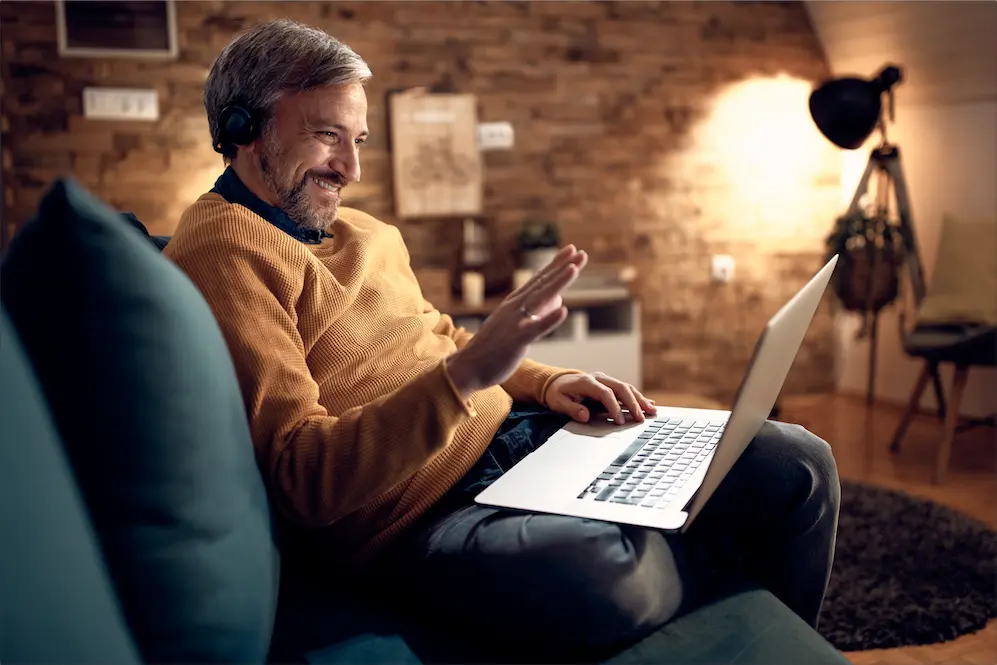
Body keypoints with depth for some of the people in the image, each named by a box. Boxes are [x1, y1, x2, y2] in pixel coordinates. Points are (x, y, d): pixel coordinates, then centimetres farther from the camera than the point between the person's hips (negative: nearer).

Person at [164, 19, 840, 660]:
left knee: (799, 464, -2)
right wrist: (464, 375, -30)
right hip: (429, 513, -8)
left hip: (519, 430, 9)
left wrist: (545, 381, 8)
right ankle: (730, 558, -2)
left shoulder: (365, 233, 17)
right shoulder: (221, 250, -11)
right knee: (610, 574, -39)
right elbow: (303, 481, -19)